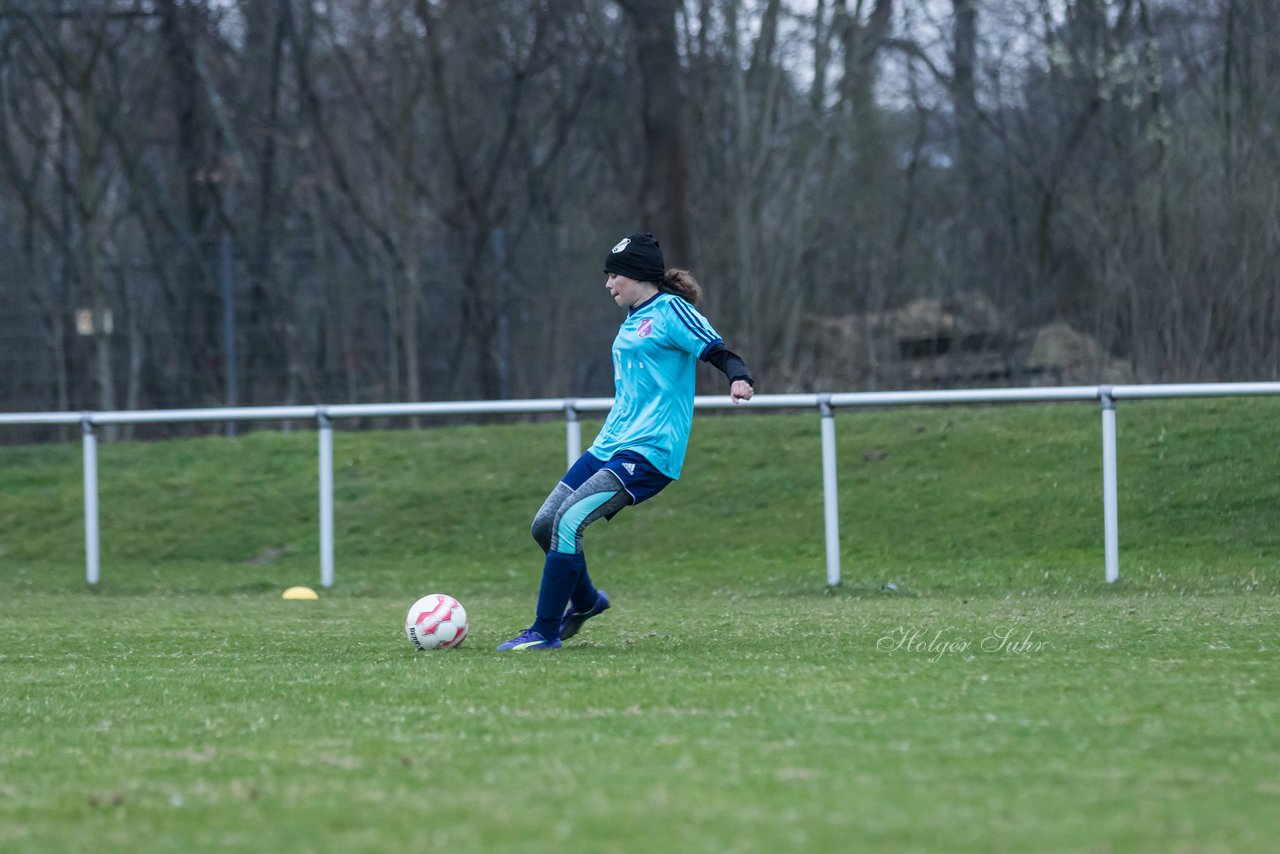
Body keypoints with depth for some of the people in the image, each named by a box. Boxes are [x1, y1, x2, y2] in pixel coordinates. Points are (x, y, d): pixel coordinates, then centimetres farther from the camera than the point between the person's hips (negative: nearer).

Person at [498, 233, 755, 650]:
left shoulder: (670, 310, -7)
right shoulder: (634, 320, 20)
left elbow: (718, 351, -16)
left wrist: (739, 378, -36)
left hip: (648, 451, -10)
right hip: (610, 445, 10)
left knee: (568, 521, -22)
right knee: (544, 525, 8)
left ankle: (545, 631, -16)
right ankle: (586, 601, 32)